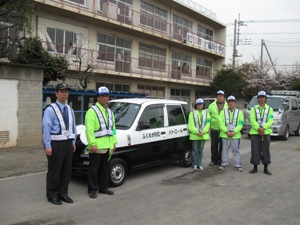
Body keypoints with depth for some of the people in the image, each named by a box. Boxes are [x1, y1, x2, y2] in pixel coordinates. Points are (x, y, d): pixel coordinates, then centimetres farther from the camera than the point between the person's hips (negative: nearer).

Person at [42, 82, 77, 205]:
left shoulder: (70, 110, 11)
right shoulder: (50, 109, -10)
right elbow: (46, 128, -13)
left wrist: (73, 142, 11)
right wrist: (47, 146, -16)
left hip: (68, 143, 7)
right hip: (56, 144, -6)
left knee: (67, 170, 12)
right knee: (54, 170, 3)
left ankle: (63, 193, 25)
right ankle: (52, 195, 17)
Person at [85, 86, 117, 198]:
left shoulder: (110, 112, 17)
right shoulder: (92, 111, -8)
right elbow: (89, 129, -15)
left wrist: (114, 142, 14)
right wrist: (93, 144, -21)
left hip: (107, 146, 7)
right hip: (97, 146, -7)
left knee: (105, 168, 15)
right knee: (94, 169, 2)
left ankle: (103, 188, 27)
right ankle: (92, 190, 13)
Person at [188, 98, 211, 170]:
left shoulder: (206, 113, 10)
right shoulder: (192, 113, 2)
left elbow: (208, 124, 0)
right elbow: (191, 125, -6)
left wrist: (203, 132, -13)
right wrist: (197, 132, -17)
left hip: (203, 135, 2)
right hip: (194, 135, -2)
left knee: (200, 150, 9)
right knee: (195, 150, 1)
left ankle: (199, 165, 14)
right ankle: (195, 165, 9)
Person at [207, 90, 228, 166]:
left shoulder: (228, 106, 6)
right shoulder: (211, 106, 7)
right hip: (214, 129, 0)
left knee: (222, 146, 7)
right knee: (214, 146, 6)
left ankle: (221, 160, 19)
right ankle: (214, 160, 16)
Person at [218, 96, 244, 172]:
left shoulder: (239, 112, 6)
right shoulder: (223, 112, 6)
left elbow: (240, 124, -2)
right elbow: (221, 123, -2)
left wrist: (234, 132, -14)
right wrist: (227, 131, -13)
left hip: (236, 135, 0)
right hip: (225, 135, 1)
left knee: (236, 150, 3)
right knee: (225, 150, 7)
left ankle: (237, 165, 10)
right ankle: (224, 164, 17)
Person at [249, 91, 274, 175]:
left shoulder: (269, 109, 9)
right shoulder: (253, 109, 8)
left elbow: (270, 121, -2)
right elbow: (252, 121, -3)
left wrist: (263, 128, -18)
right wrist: (258, 128, -18)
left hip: (266, 133, 0)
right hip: (255, 132, 0)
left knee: (266, 151, 4)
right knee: (255, 151, 1)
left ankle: (266, 169, 15)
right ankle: (255, 168, 12)